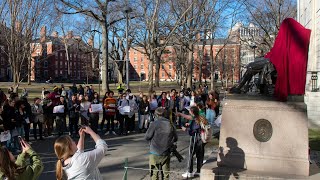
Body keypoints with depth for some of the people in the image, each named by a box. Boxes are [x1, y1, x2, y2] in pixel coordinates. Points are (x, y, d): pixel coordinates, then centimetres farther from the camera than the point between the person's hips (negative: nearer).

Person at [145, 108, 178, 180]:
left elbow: (146, 137, -7)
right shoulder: (170, 124, -1)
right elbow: (175, 138, 7)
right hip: (166, 153, 3)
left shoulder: (154, 124, -12)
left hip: (155, 153, -3)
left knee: (154, 173, 6)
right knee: (165, 172, 13)